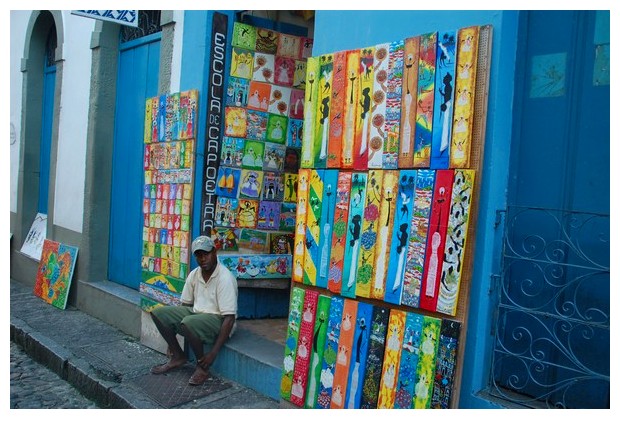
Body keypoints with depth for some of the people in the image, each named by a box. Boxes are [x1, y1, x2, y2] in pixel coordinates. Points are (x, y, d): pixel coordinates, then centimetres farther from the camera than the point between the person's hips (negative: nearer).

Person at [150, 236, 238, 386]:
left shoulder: (225, 278, -21)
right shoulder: (194, 275, 1)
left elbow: (229, 318, -23)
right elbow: (185, 305, 10)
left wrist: (214, 353, -25)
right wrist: (172, 339, 7)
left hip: (218, 320, -7)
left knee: (188, 322, -35)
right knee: (158, 313, -5)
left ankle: (202, 367, -12)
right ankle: (178, 356, 8)